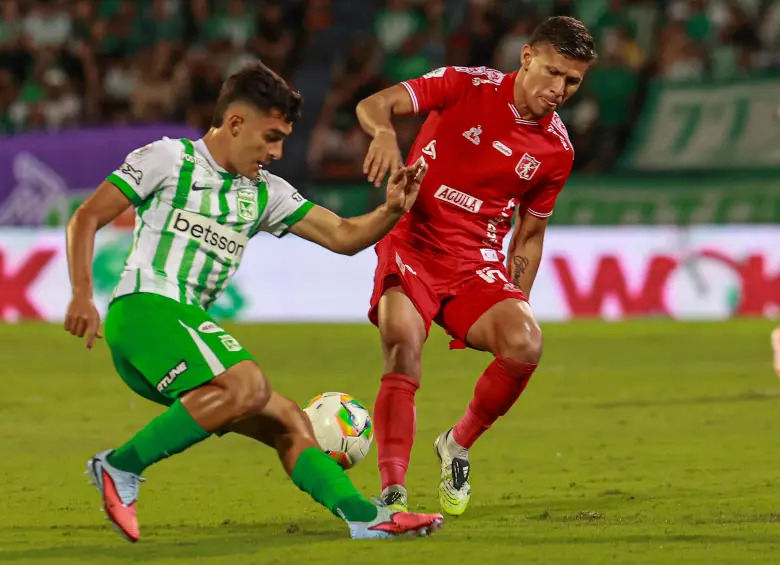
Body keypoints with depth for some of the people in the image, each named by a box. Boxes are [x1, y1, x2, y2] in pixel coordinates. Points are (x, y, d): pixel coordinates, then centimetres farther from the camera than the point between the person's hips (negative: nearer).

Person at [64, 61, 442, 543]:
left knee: (288, 422, 0)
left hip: (190, 328, 8)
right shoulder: (169, 159, 2)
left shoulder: (265, 192, 21)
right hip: (143, 309, -8)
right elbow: (87, 219, 0)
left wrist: (392, 211, -3)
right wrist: (83, 295, -14)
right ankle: (121, 467, -24)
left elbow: (343, 237, 17)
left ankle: (366, 519, -6)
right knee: (247, 384, -30)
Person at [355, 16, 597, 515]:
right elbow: (374, 104, -12)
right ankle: (393, 493, -26)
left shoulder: (557, 151, 6)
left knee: (526, 345, -23)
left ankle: (458, 446, 4)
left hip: (478, 266, 3)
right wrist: (385, 133, -36)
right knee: (404, 347, -27)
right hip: (411, 245, -3)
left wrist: (515, 303, 6)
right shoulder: (468, 86, -5)